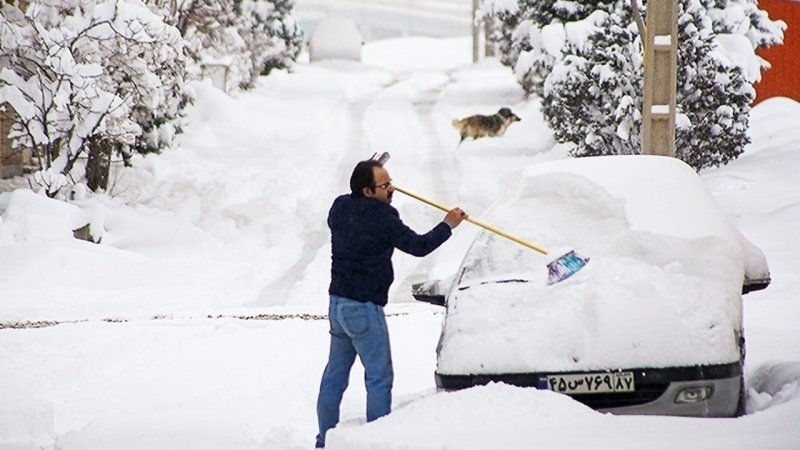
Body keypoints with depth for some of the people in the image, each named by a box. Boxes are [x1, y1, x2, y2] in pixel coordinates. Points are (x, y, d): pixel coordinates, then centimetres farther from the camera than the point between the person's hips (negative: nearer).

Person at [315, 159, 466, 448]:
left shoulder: (341, 207, 2)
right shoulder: (381, 217, -18)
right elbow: (418, 246, -10)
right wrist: (448, 225, 4)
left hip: (338, 302, 8)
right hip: (364, 308, -8)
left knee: (335, 373, 15)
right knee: (379, 378, -1)